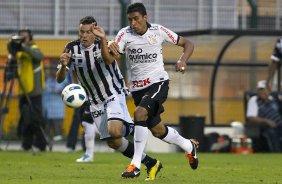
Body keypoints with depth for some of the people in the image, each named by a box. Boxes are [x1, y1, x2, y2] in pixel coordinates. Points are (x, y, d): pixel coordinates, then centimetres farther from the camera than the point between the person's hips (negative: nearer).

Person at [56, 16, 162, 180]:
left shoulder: (103, 45, -16)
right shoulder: (72, 49, -5)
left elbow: (108, 59, -40)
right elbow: (59, 79, -7)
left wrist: (102, 39, -57)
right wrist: (63, 66, -30)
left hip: (114, 94, -5)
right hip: (95, 102, 5)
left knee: (114, 131, -30)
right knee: (113, 142, 3)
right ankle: (151, 163, 17)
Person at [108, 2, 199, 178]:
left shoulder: (159, 31, -7)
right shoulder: (125, 34, -6)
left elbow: (187, 44, 4)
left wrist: (183, 60, -16)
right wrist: (111, 49, -42)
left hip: (158, 82, -4)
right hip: (137, 88, 4)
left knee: (140, 113, -29)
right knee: (158, 130, 13)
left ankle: (136, 165, -25)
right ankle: (189, 146, 42)